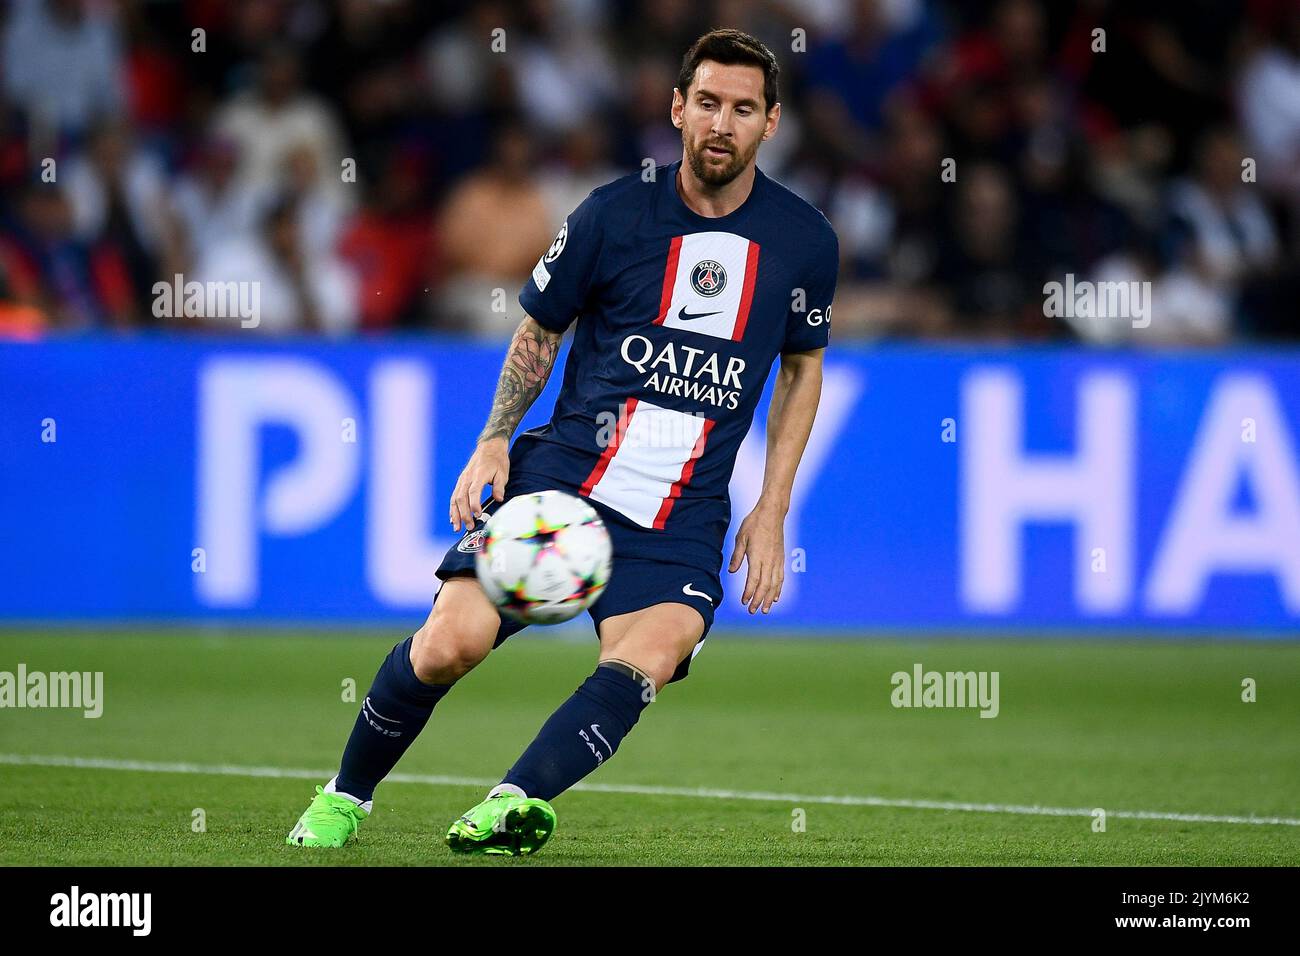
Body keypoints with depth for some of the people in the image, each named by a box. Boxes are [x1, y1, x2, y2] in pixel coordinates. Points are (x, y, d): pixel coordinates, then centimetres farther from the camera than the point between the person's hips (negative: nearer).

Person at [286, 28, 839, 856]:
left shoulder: (805, 241, 3)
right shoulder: (613, 215, 0)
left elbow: (803, 367, 18)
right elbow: (540, 330, 14)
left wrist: (772, 511, 11)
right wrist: (494, 441, -1)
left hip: (683, 519, 1)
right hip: (560, 473, 0)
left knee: (649, 655, -30)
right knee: (448, 646, -13)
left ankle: (520, 802, -39)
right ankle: (345, 799, 11)